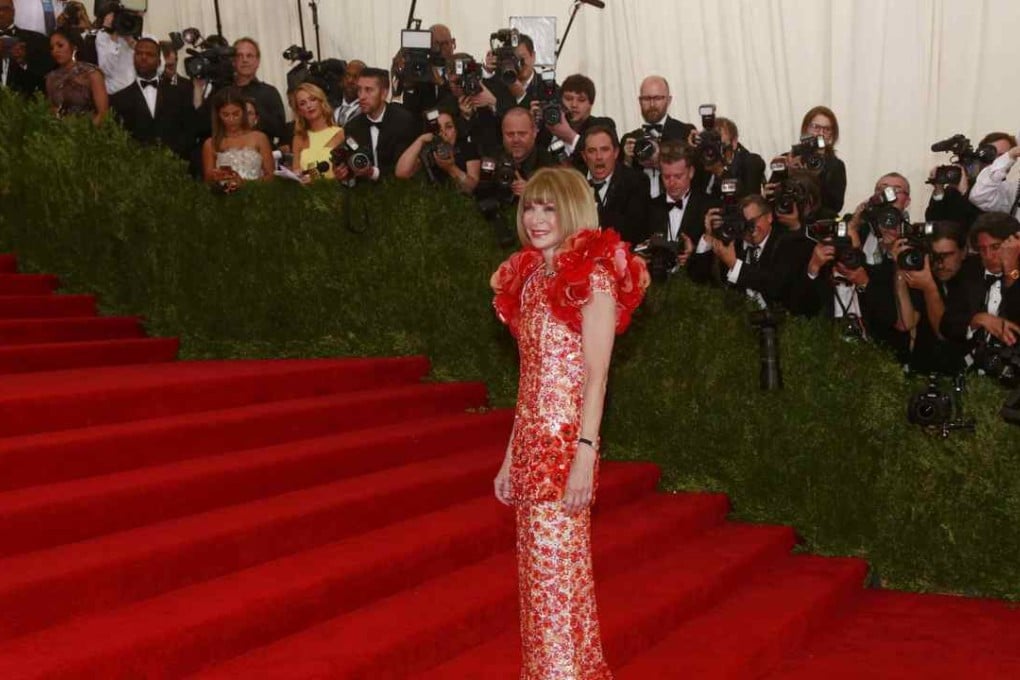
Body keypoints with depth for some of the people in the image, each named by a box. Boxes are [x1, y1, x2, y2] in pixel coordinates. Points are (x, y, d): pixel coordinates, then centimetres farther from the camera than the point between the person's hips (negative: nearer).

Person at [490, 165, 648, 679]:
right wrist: (512, 456, 14)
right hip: (530, 441, 8)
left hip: (566, 441, -8)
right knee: (537, 568, 12)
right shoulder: (528, 277, 13)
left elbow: (595, 376, -14)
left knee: (556, 569, -3)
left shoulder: (592, 276, -9)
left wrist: (586, 454, -21)